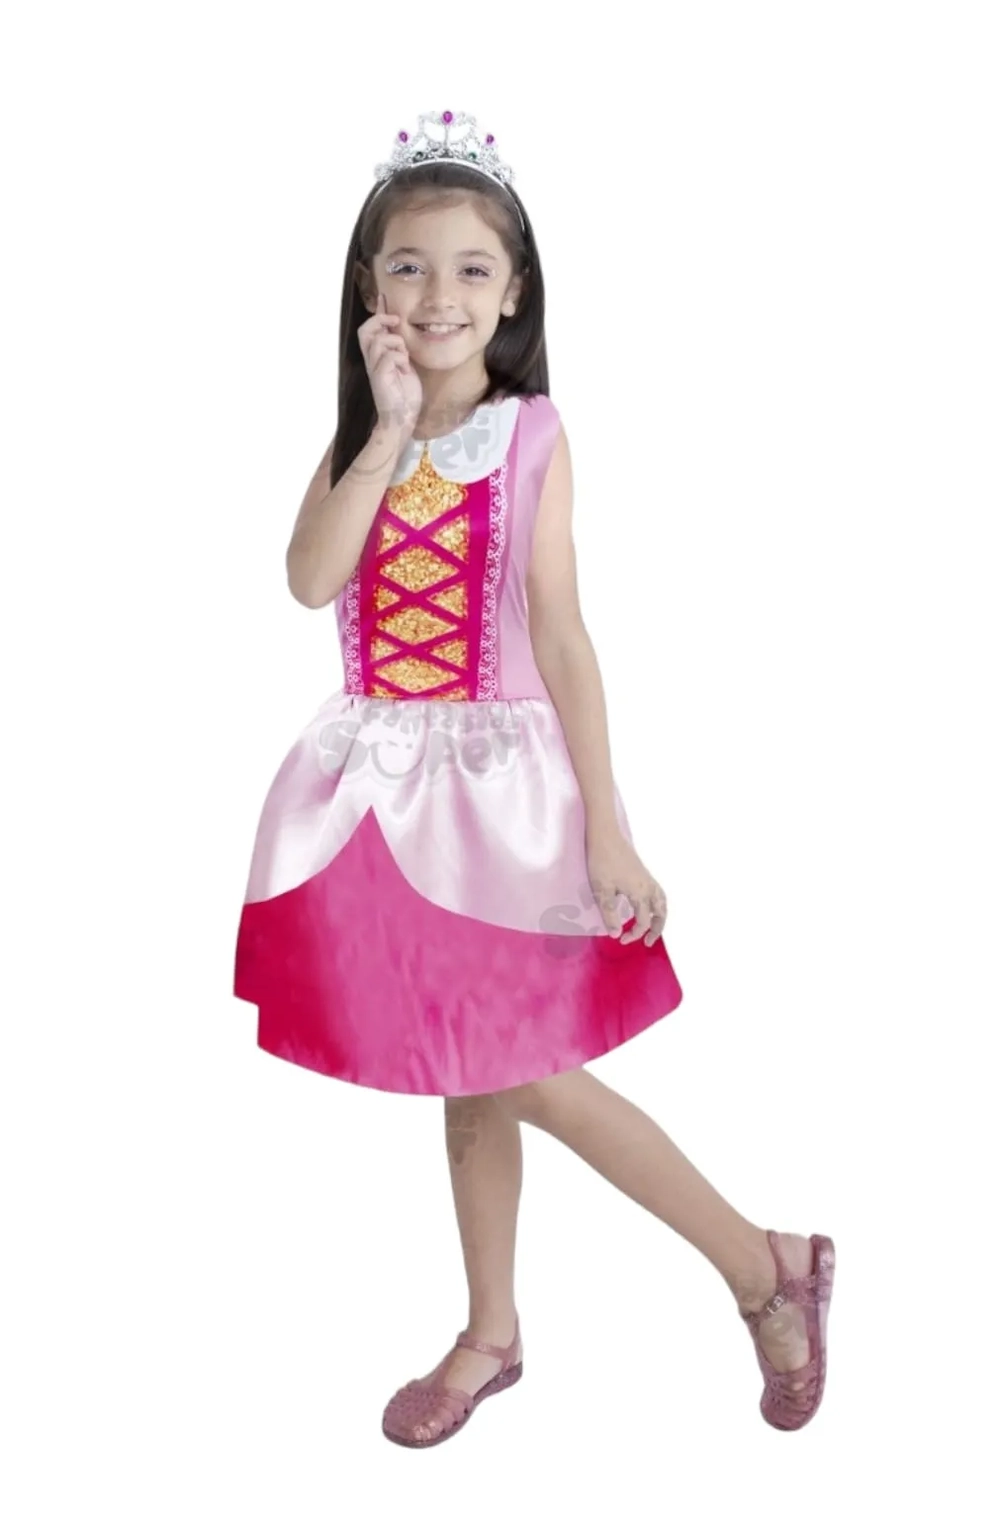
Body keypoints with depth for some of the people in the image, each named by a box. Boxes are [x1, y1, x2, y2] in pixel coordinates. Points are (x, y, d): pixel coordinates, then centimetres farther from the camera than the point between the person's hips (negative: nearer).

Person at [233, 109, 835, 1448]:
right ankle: (491, 1337, 32)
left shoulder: (532, 437, -7)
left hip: (497, 780, -4)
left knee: (523, 1077, -2)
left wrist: (606, 828, -15)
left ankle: (768, 1265, 15)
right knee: (467, 1083, 15)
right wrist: (390, 429, -16)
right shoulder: (359, 443, 5)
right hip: (388, 782, 5)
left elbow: (560, 637, -12)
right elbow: (311, 581, -13)